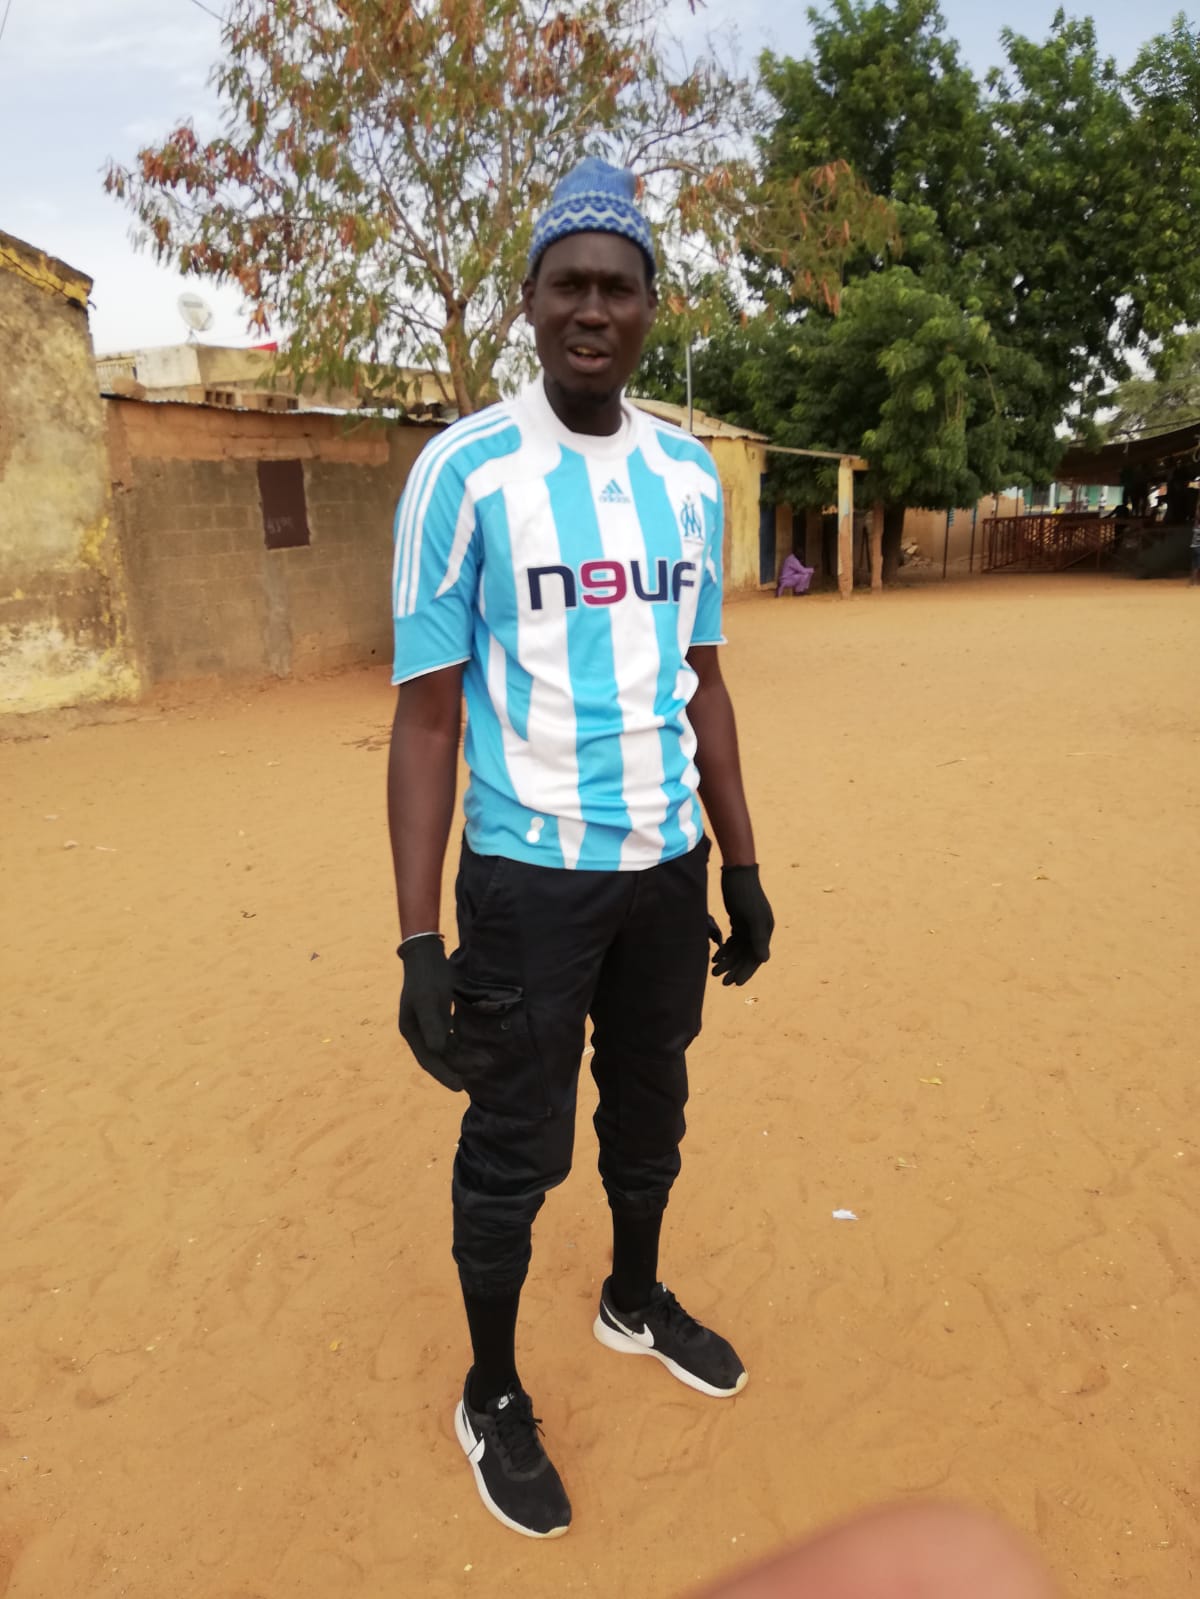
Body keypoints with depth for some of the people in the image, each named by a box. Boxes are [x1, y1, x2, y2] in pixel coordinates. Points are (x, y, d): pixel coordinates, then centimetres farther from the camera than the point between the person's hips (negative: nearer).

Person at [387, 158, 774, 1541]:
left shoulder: (690, 475, 7)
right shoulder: (464, 470, -9)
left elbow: (700, 684, 12)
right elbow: (426, 714, -10)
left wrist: (741, 869, 11)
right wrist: (420, 941, -15)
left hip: (667, 865, 5)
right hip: (529, 872, -5)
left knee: (650, 1112, 21)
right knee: (514, 1151, 8)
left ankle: (636, 1301, 48)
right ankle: (492, 1398, 34)